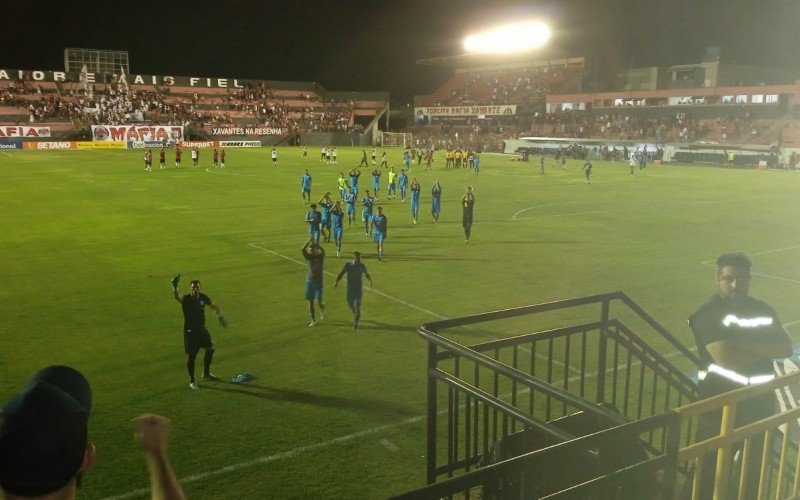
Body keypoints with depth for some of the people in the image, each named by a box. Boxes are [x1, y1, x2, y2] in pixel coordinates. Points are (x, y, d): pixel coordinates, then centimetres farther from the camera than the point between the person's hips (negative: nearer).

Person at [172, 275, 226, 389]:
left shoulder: (203, 297, -4)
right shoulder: (186, 299, -20)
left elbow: (214, 305, 12)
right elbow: (176, 296, -43)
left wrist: (220, 316, -3)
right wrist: (175, 286, -63)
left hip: (202, 329, 6)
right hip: (190, 331, -6)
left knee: (210, 349, 17)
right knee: (191, 356, 1)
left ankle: (206, 373, 39)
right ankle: (192, 381, 18)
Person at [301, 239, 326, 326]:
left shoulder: (320, 256, -6)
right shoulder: (309, 257, 2)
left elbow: (322, 250, -28)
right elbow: (303, 250, -15)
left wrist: (314, 243, -23)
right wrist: (308, 241, -22)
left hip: (318, 281, -3)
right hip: (309, 281, 3)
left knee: (319, 301, -10)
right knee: (310, 301, 4)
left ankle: (322, 310, 26)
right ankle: (313, 320, 15)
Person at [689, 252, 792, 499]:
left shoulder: (764, 310, 5)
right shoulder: (708, 314, -14)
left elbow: (786, 348, -7)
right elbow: (726, 359, -25)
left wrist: (745, 343, -20)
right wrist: (764, 348, -11)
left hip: (761, 403, 6)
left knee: (756, 468, 22)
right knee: (710, 469, 6)